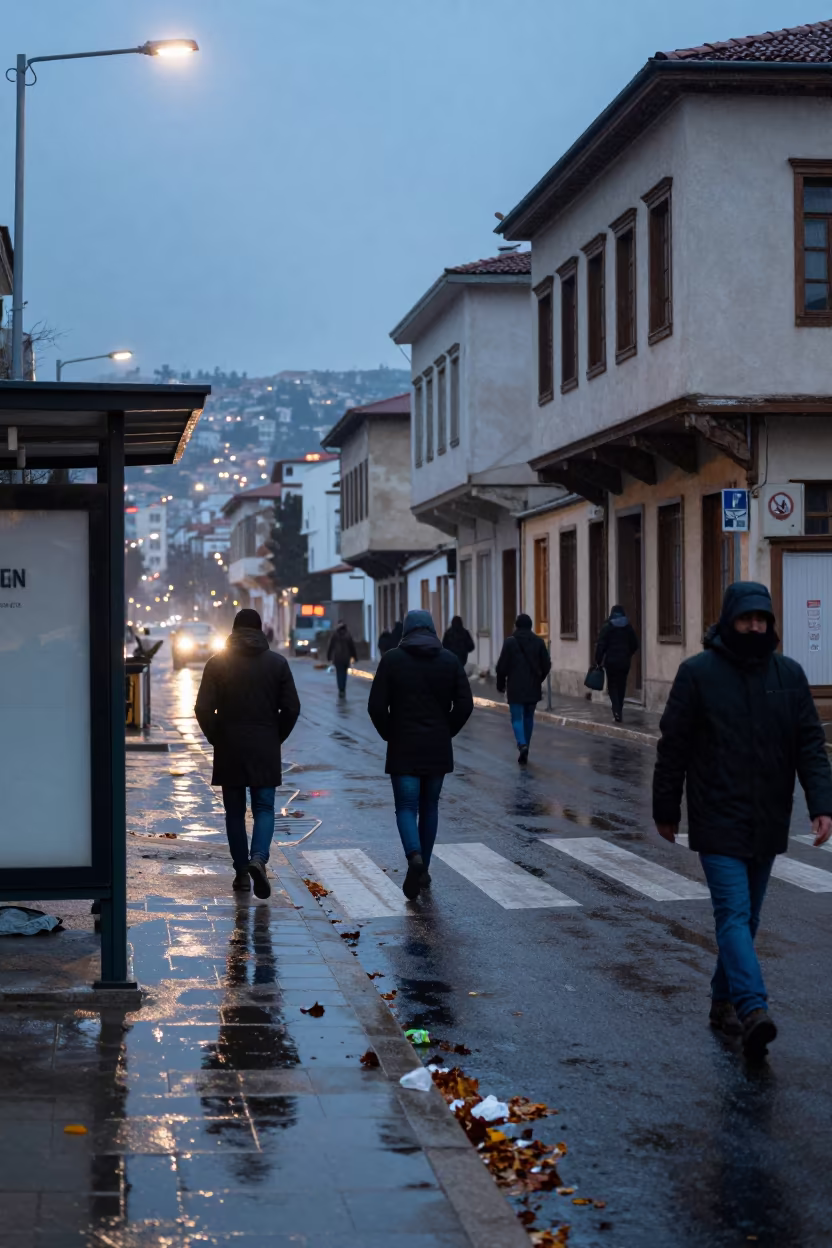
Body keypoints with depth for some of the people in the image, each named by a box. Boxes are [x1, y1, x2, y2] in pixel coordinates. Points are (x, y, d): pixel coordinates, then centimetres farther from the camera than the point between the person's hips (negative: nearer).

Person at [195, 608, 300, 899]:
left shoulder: (217, 663, -2)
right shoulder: (277, 663, 1)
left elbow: (203, 709, -8)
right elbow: (292, 708, -2)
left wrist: (216, 739, 6)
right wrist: (276, 738, 11)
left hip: (229, 750, 0)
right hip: (265, 750, 0)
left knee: (235, 811, 10)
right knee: (264, 808, 5)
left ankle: (242, 872, 11)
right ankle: (258, 858, -20)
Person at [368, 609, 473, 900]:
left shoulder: (392, 659, -5)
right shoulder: (449, 660, 1)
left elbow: (376, 706, -9)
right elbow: (465, 704, -3)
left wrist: (389, 734, 6)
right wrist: (447, 732, 10)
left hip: (404, 747, -2)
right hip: (438, 748, 2)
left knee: (406, 807, 0)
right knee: (429, 806, 15)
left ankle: (415, 856, -25)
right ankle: (423, 871, 20)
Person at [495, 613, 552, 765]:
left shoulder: (510, 642, -7)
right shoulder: (539, 642, 2)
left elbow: (502, 666, -7)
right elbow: (546, 665, 5)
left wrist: (501, 684, 7)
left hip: (515, 687, -3)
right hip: (533, 687, 3)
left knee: (517, 718, -2)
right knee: (528, 718, 15)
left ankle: (522, 745, -24)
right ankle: (524, 749, 19)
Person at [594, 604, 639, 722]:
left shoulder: (607, 626, -5)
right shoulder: (628, 626, 4)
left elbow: (601, 645, -10)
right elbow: (635, 644, 10)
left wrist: (598, 661, -4)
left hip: (611, 660, -3)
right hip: (624, 661, 3)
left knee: (612, 686, 5)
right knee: (621, 685, 12)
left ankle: (617, 711, -13)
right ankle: (619, 711, 15)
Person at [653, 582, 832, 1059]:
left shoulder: (789, 674, 5)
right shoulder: (698, 673, -5)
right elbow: (673, 747, 0)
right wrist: (666, 810, 3)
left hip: (767, 824, 4)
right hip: (719, 822, -4)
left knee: (746, 917, 12)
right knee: (734, 914, -14)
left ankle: (725, 1000, 26)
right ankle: (753, 1010, -24)